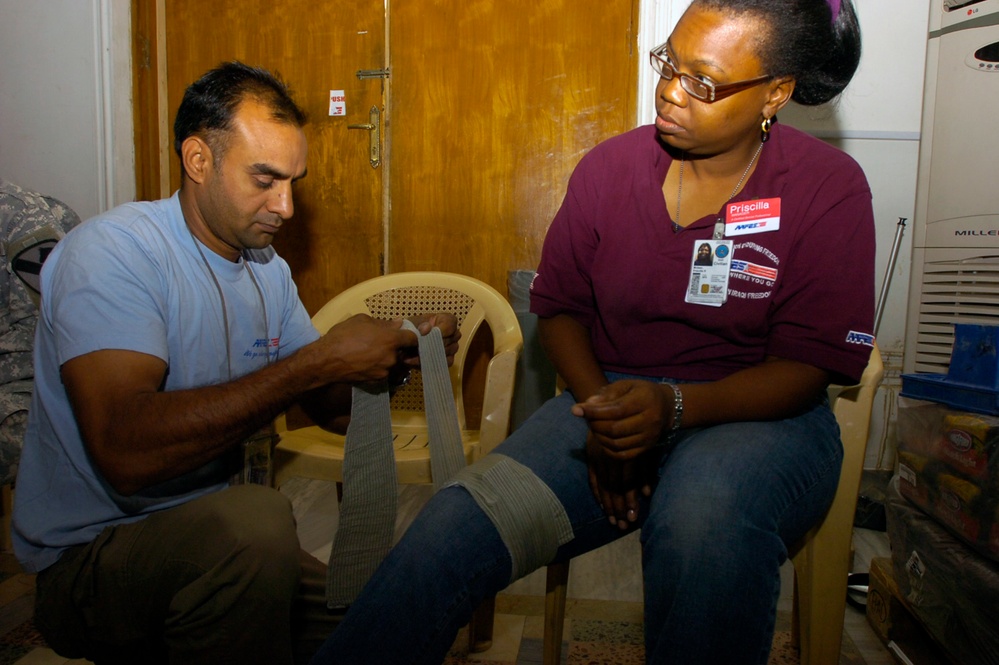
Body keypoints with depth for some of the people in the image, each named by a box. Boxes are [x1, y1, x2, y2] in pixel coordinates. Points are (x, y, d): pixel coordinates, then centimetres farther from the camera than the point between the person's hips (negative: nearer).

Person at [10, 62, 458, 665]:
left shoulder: (268, 270, 7)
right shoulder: (113, 251, -18)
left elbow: (335, 408, 10)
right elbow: (125, 452, -32)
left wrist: (402, 356, -10)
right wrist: (319, 361, -30)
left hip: (210, 539, 7)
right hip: (90, 559, -7)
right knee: (255, 519, -37)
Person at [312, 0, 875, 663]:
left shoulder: (831, 189, -5)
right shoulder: (609, 167, 2)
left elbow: (809, 364, -8)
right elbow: (559, 305, 8)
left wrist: (674, 407, -25)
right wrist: (601, 413, -10)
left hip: (761, 412, -1)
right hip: (614, 399, 2)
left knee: (705, 515, -40)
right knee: (451, 531, -23)